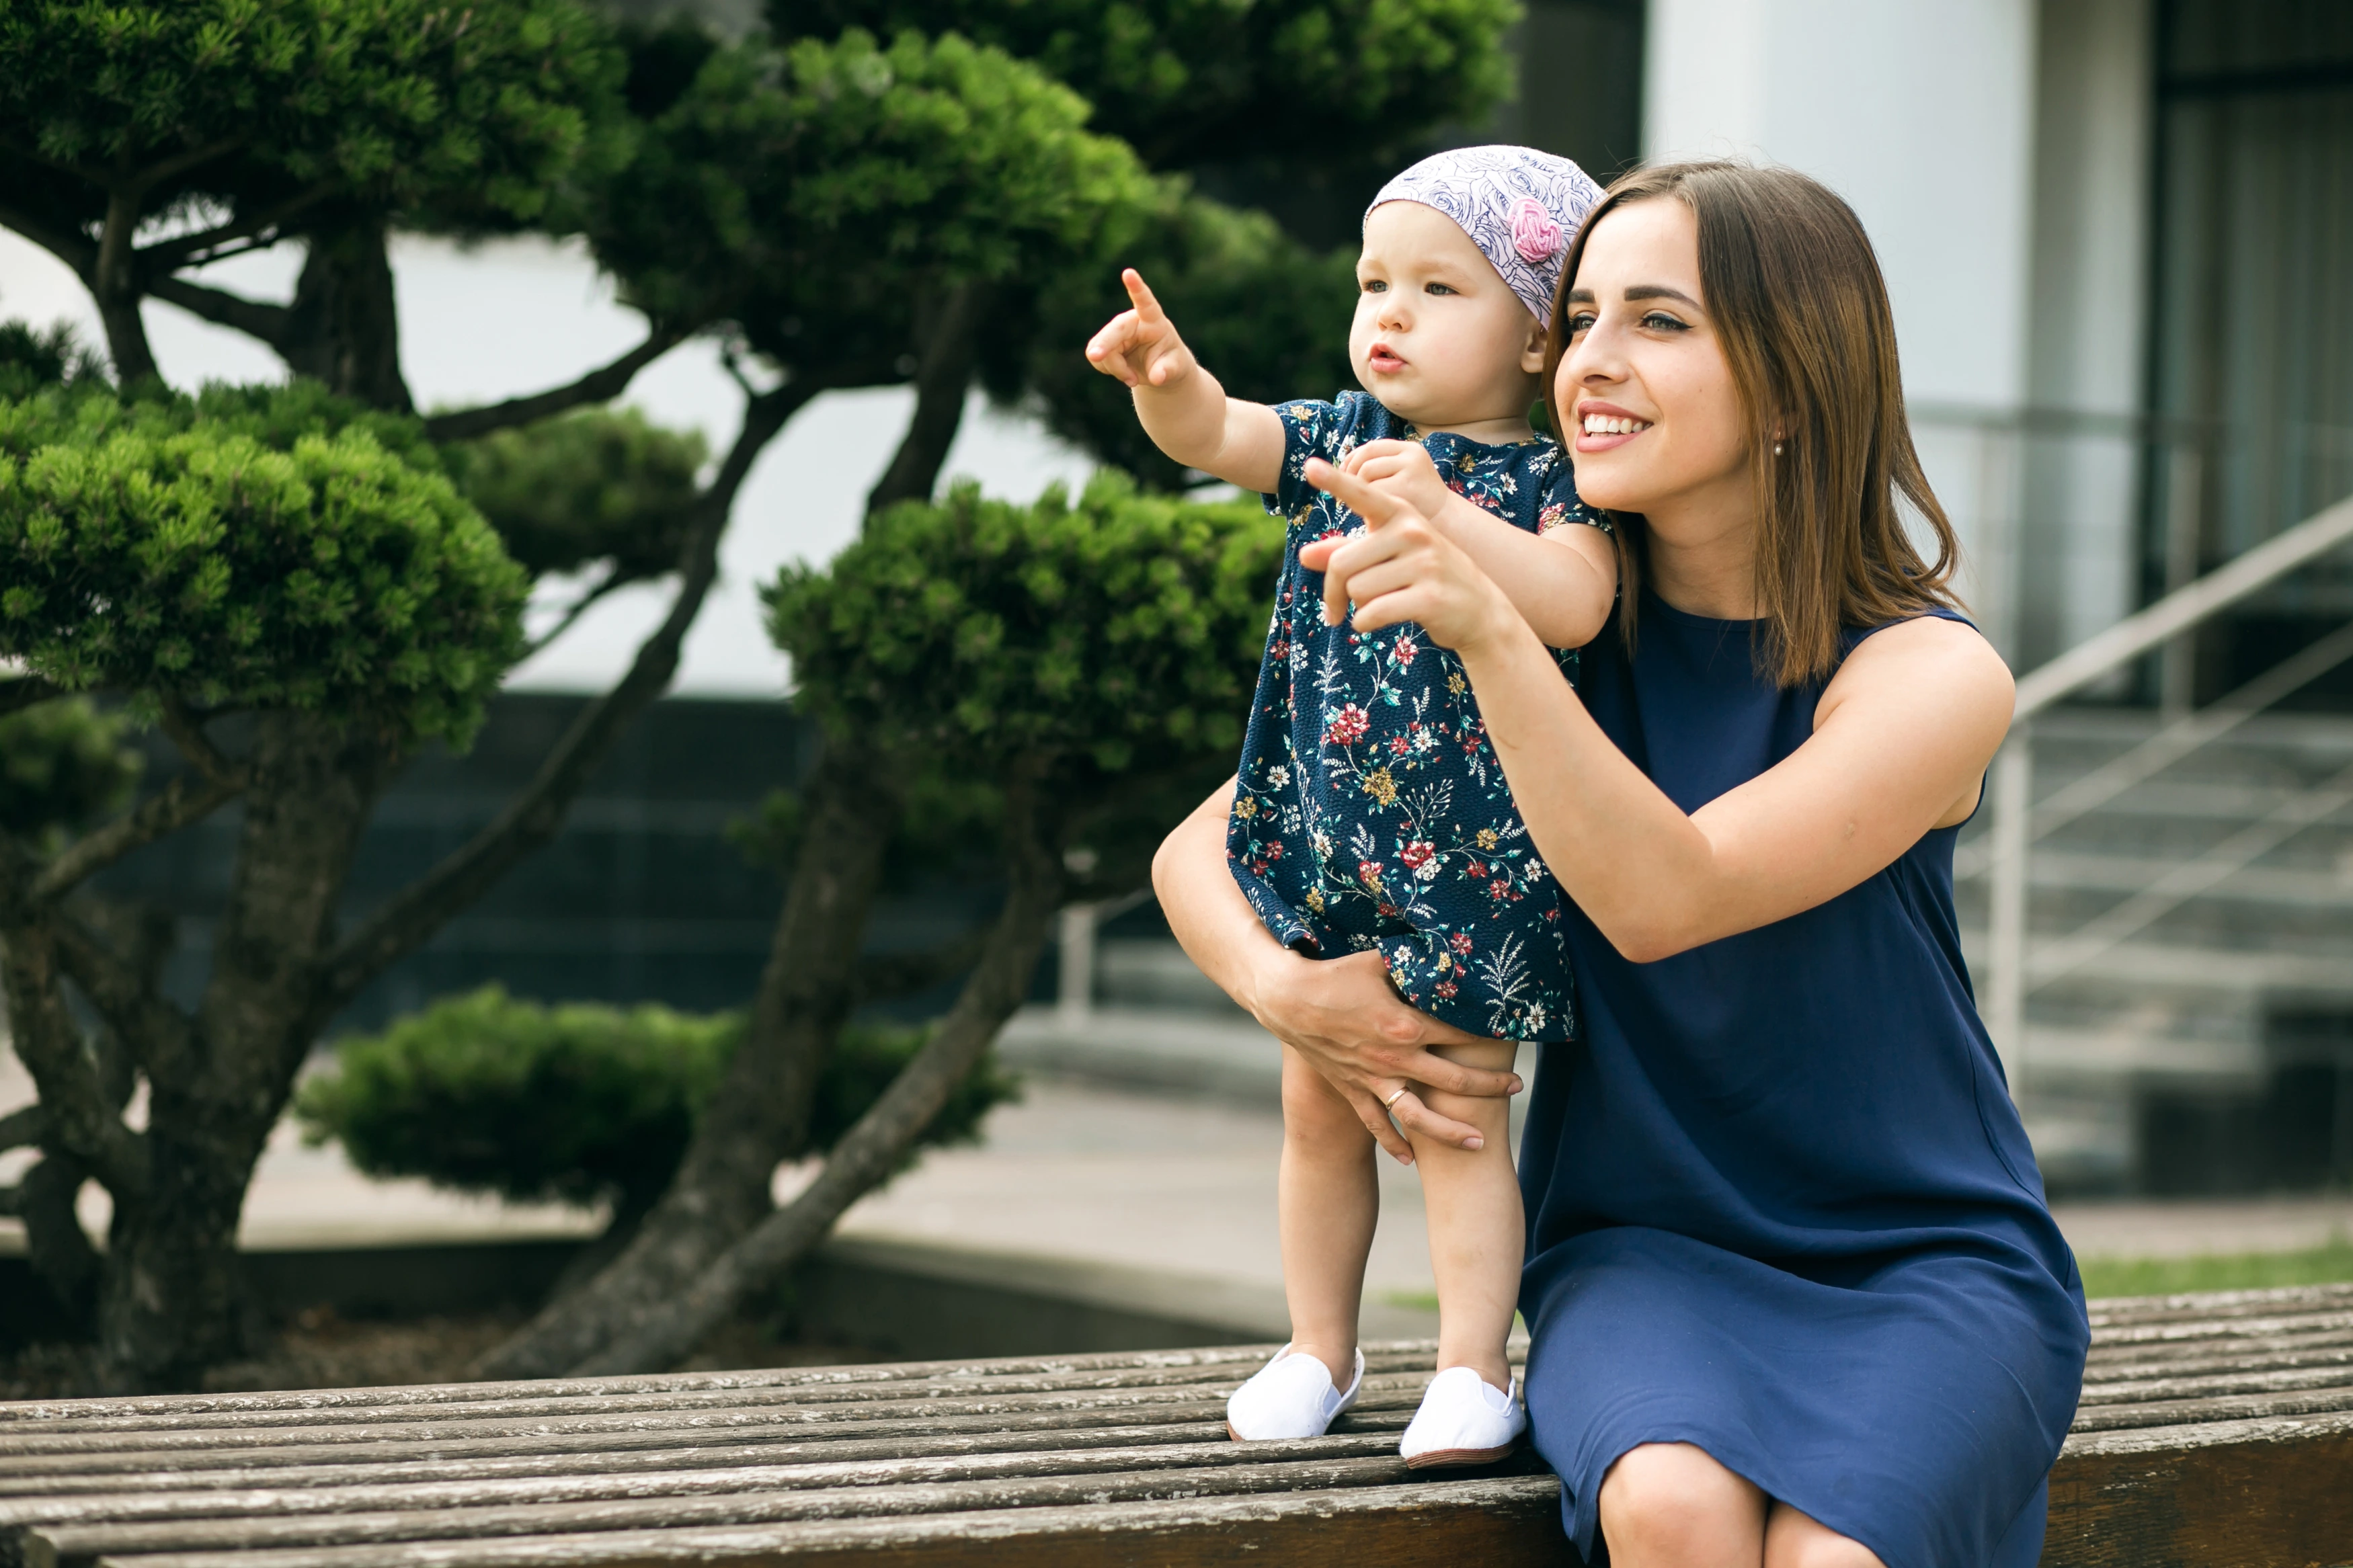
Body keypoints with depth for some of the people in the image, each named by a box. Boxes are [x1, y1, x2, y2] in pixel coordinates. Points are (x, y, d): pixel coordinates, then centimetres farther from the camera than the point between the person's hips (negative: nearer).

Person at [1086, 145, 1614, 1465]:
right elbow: (1212, 435, -6)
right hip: (1320, 846, 5)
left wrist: (1441, 510, -34)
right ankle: (1321, 1349, 27)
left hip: (1468, 859, -5)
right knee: (1319, 1109, 13)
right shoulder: (1337, 442, 7)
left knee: (1457, 1118, -1)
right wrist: (1168, 378, -28)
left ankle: (1474, 1370, 9)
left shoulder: (1549, 482, -8)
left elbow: (1575, 605, -25)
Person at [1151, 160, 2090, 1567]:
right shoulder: (1565, 630, 0)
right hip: (1642, 1253, 2)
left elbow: (1662, 897, -26)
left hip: (1927, 1262, -2)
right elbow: (1204, 847, 4)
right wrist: (1276, 984, -18)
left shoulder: (1932, 674, -10)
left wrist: (1489, 629, -37)